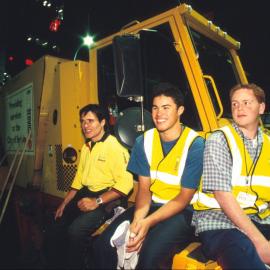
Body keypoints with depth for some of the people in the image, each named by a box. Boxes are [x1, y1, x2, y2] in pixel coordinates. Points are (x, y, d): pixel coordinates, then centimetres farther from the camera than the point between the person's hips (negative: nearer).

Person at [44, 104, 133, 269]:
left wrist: (97, 201, -22)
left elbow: (126, 183, -21)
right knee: (55, 230, 4)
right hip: (85, 194, 8)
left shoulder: (114, 147, -13)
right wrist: (65, 203, 13)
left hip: (105, 198, -8)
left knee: (75, 230, -25)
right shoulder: (86, 147, 16)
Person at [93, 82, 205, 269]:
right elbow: (144, 188, -1)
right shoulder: (144, 141, -1)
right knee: (103, 245, -13)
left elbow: (184, 198, -14)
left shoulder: (195, 144, -15)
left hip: (183, 211, -3)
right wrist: (137, 220, -20)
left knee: (150, 253, -30)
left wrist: (148, 222, -26)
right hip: (151, 205, 4)